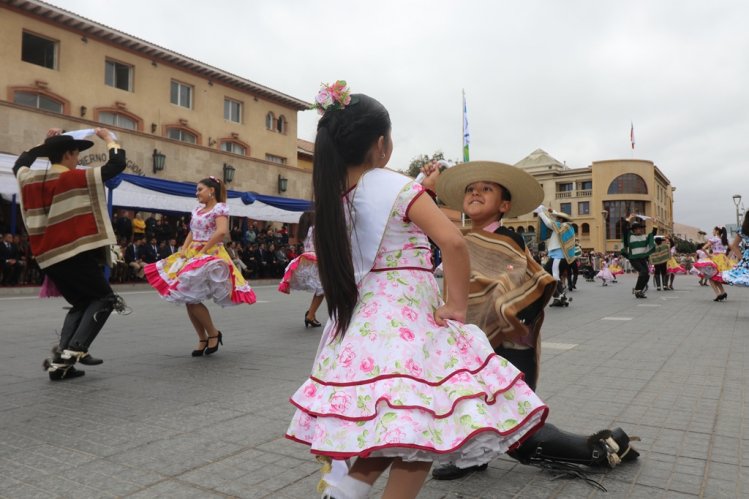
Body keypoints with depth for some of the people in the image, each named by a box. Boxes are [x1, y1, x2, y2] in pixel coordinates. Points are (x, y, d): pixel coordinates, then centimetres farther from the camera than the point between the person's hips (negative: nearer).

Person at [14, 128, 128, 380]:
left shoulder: (29, 180, 10)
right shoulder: (76, 178, -8)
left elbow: (19, 164, 35)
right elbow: (117, 164, -6)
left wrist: (46, 142, 36)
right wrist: (109, 138, 10)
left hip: (48, 257, 8)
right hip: (74, 253, -8)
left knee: (81, 304, 18)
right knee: (104, 299, 4)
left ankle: (59, 360, 7)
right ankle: (74, 350, -11)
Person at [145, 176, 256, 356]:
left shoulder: (220, 208, -8)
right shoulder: (198, 209, 16)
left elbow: (222, 232, -23)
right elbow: (192, 233, 17)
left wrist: (202, 251, -20)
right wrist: (184, 250, 0)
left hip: (210, 256, -8)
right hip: (192, 255, 8)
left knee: (192, 298, -15)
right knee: (187, 299, 3)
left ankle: (213, 333, 2)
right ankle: (203, 339, 13)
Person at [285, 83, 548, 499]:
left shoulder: (334, 194, 6)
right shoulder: (397, 187, -14)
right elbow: (453, 242, -24)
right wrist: (457, 305, -13)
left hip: (359, 321, 8)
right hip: (406, 322, -8)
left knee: (390, 432, 20)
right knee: (422, 431, 3)